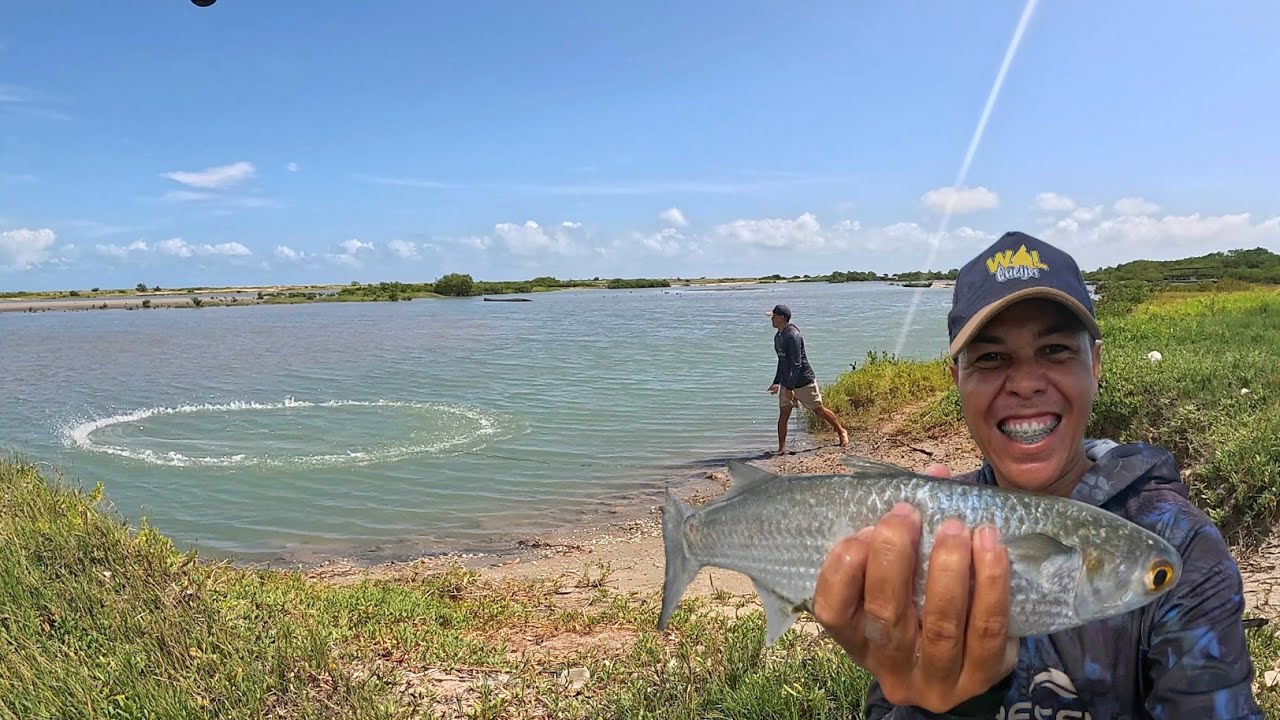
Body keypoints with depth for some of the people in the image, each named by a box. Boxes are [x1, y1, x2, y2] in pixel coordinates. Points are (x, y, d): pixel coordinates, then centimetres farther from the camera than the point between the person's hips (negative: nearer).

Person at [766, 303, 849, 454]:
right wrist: (776, 383, 22)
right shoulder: (778, 337, 9)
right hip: (786, 384, 8)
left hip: (804, 382, -8)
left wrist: (789, 388, -26)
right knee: (783, 415, 0)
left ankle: (841, 431, 29)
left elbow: (796, 364, -24)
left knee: (819, 409, 7)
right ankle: (781, 449, 4)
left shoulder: (793, 336, -21)